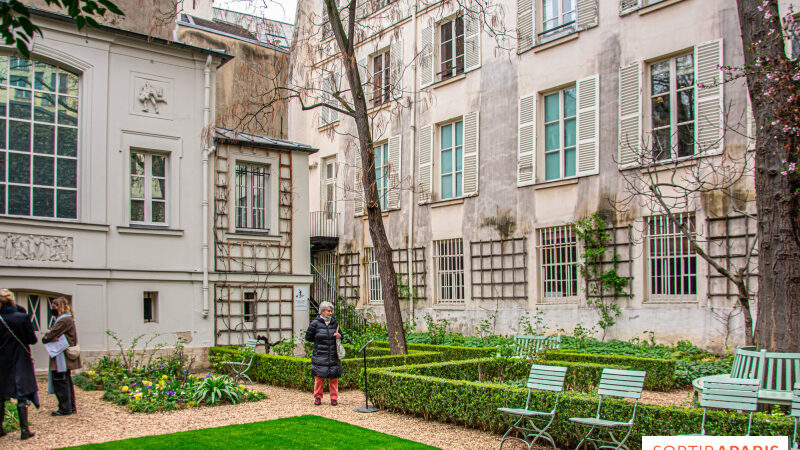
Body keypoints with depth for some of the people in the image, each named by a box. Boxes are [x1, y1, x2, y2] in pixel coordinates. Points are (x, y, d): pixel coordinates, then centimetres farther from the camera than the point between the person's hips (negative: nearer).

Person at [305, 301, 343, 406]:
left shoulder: (334, 323, 8)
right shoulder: (315, 323, -3)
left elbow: (341, 335, 18)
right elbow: (308, 337, 3)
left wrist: (339, 336, -4)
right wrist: (319, 340, -1)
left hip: (333, 355, 3)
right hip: (320, 355, -3)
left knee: (334, 377, 4)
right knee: (319, 377, 0)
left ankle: (334, 398, 13)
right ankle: (318, 397, 13)